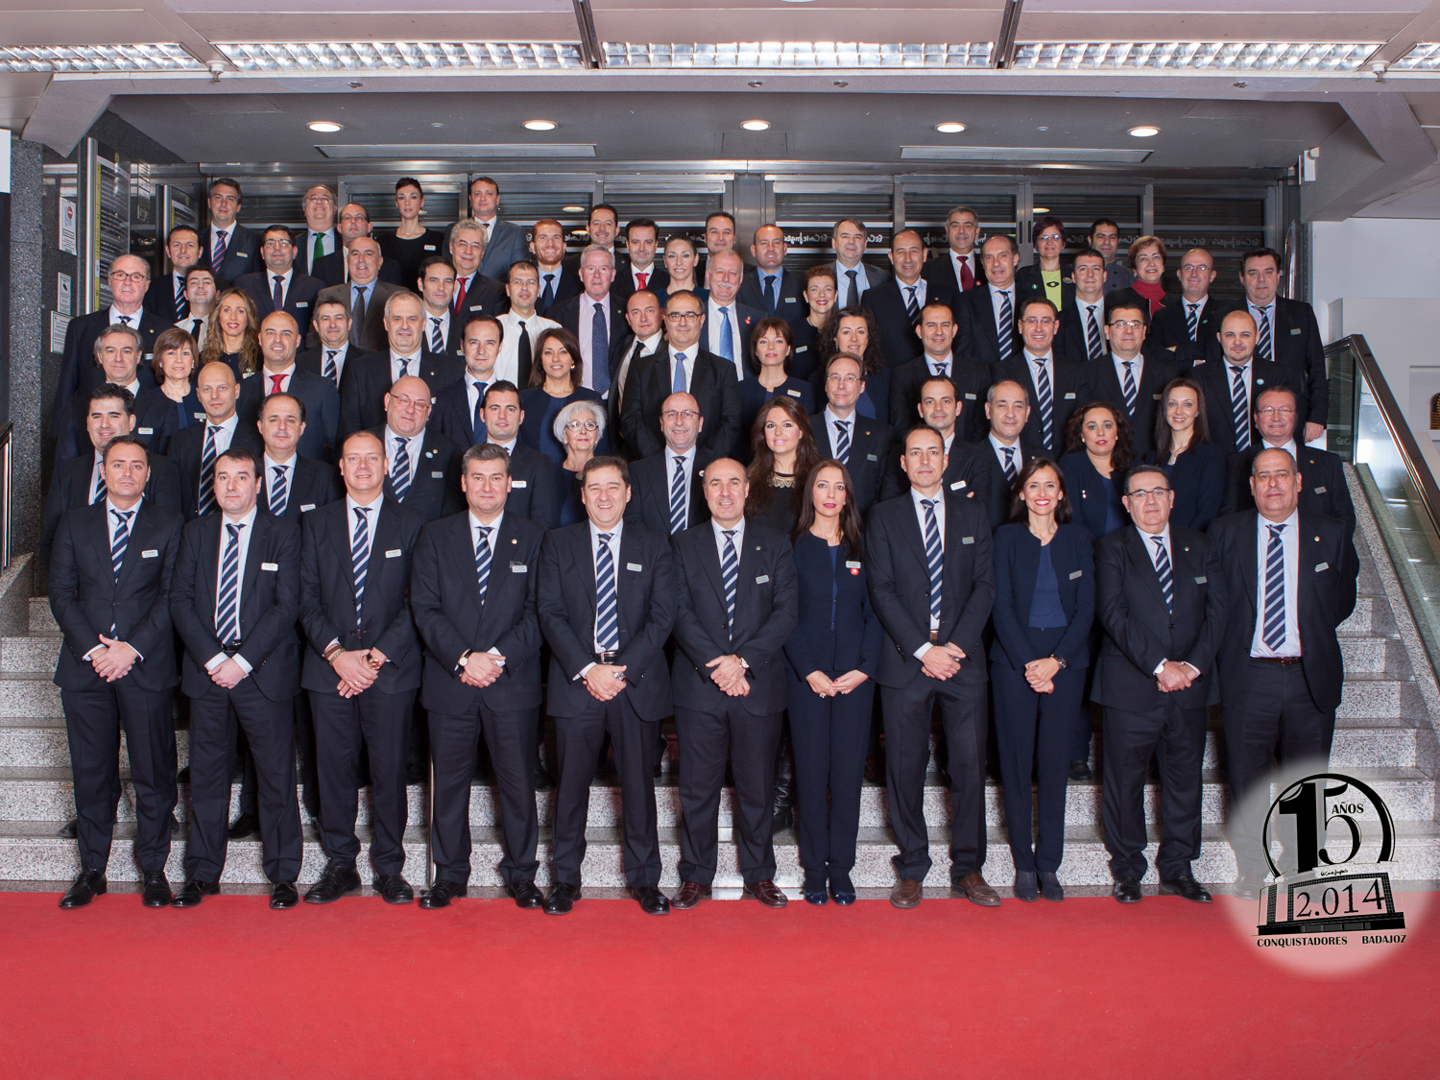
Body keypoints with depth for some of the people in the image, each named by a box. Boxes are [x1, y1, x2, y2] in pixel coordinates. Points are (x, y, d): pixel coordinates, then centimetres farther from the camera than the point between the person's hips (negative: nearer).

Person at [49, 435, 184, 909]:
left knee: (153, 772, 1)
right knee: (90, 772, 7)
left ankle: (153, 869, 13)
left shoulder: (168, 526, 6)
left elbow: (172, 596, -1)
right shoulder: (74, 523, 11)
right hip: (84, 667, 2)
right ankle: (92, 870, 18)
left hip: (146, 667, -2)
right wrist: (92, 648, -9)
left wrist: (132, 648, -12)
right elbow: (61, 592, 5)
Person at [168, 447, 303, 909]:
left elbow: (286, 606, -6)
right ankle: (203, 873, 19)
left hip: (264, 673, -3)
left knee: (277, 774, 1)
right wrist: (212, 659, -8)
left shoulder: (283, 533, 1)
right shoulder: (195, 533, 11)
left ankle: (283, 874, 11)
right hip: (206, 671, 3)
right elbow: (180, 600, 4)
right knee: (206, 773, 8)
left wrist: (242, 661, -12)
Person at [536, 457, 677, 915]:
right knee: (571, 783, 4)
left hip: (636, 682, 0)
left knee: (639, 782, 4)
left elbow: (663, 616, 0)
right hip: (575, 682, 0)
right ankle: (565, 879, 17)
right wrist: (586, 669, -12)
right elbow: (550, 613, 0)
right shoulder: (557, 543, 7)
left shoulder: (653, 547, 8)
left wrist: (623, 669, -11)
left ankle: (644, 879, 17)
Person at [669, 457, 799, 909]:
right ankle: (696, 876, 17)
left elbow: (786, 612, -2)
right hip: (699, 685, 0)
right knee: (698, 787, 4)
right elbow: (680, 613, -2)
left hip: (758, 684, 0)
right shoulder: (685, 545, 6)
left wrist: (743, 660, -13)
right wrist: (714, 664, -14)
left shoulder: (775, 545, 6)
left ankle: (759, 875, 21)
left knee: (757, 787, 7)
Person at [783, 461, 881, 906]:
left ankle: (841, 868, 12)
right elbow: (786, 617, -1)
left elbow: (873, 613, 7)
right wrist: (810, 672, -10)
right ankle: (814, 869, 12)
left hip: (854, 677, 2)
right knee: (811, 772, 1)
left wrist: (865, 668, -5)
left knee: (848, 772, 2)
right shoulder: (793, 548, 3)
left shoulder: (860, 550, 9)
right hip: (806, 676, -1)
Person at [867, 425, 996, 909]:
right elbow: (881, 590, -2)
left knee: (970, 764, 1)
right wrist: (922, 650, -11)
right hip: (904, 660, -1)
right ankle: (912, 869, 14)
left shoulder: (971, 515, 12)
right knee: (905, 767, 2)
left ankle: (968, 868, 14)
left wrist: (956, 645, -8)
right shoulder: (884, 516, 6)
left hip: (963, 657, 2)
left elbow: (985, 585, 5)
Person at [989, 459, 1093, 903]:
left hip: (1066, 661, 1)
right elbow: (1002, 606, -2)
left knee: (1055, 762, 2)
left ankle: (1049, 865, 11)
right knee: (1016, 763, 1)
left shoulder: (1077, 538, 8)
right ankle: (1023, 864, 10)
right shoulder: (1006, 537, 3)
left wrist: (1056, 660, -8)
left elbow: (1085, 608, 4)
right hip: (1013, 661, -1)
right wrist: (1027, 662, -12)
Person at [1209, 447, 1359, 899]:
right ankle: (1251, 871, 19)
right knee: (1247, 779, 4)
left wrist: (1312, 633, 4)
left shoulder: (1331, 535, 5)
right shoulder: (1224, 532, 3)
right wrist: (1234, 640, -3)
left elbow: (1344, 599, 13)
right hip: (1248, 676, -1)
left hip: (1312, 677, 1)